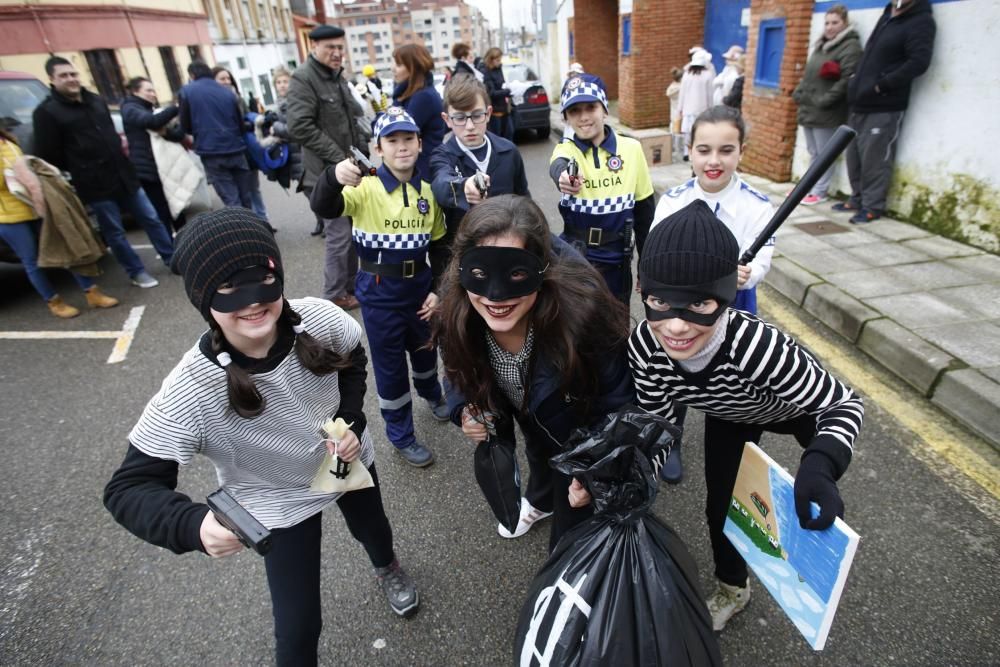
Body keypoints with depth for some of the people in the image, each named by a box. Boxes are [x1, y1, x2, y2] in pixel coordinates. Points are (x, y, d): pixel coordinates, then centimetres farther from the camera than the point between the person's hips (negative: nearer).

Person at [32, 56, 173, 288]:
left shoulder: (95, 100, 11)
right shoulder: (47, 112, -7)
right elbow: (47, 156, -8)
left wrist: (120, 143, 6)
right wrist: (81, 169, -5)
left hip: (124, 176, 5)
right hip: (95, 185, -5)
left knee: (151, 219, 9)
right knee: (115, 233, 4)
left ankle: (174, 260, 19)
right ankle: (137, 273, 16)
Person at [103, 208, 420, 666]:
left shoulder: (319, 320, -29)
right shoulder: (188, 395, -35)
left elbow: (353, 363, -6)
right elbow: (129, 487, -27)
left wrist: (352, 421, -20)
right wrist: (193, 525, -46)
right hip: (280, 506, -3)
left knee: (372, 529, 33)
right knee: (298, 627, 7)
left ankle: (387, 569, 71)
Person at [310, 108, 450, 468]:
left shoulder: (428, 192, 0)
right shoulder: (366, 189, -14)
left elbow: (439, 246, 7)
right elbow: (323, 208, -31)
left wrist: (437, 289, 0)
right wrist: (334, 177, -51)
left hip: (419, 285, 4)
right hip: (379, 291, -4)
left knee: (425, 349, 25)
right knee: (389, 364, 8)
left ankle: (431, 394, 57)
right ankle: (401, 436, 28)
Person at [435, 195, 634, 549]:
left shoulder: (584, 311, -45)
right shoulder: (457, 312, -31)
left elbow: (617, 399, -29)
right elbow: (461, 368, -8)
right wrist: (465, 409, -26)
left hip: (579, 422, -4)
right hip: (527, 410, 4)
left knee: (571, 513, 15)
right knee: (537, 452, 37)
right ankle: (539, 500, 72)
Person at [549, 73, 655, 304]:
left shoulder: (631, 148, -2)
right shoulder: (565, 150, -5)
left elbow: (644, 209, 5)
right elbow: (557, 167, -32)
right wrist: (563, 176, -56)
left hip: (616, 259, 1)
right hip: (574, 256, -1)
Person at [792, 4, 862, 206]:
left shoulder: (850, 47, -7)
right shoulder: (821, 45, 20)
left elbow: (847, 79, -17)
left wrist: (825, 101, -23)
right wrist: (799, 93, 11)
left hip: (827, 113, -8)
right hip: (809, 109, 8)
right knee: (813, 153, 14)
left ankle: (819, 191, 3)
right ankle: (810, 187, 23)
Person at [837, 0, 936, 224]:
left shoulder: (921, 21, -5)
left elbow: (919, 62, -16)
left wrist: (881, 86, -17)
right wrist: (858, 79, 12)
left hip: (885, 107, -8)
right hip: (859, 104, 8)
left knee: (874, 159, -6)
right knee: (854, 156, 12)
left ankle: (873, 206, 2)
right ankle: (857, 199, 23)